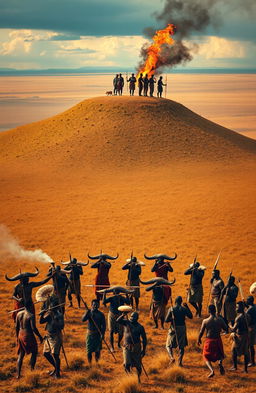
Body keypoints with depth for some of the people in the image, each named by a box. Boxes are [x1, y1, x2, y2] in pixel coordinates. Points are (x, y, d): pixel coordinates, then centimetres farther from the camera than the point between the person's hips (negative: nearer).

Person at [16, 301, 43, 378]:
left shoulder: (19, 314, 1)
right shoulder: (31, 315, -18)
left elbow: (17, 327, 8)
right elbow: (34, 328, -20)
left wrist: (17, 336, 21)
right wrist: (40, 336, -7)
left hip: (21, 335, 6)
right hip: (28, 336, -6)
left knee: (21, 355, 13)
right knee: (34, 352, 17)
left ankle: (18, 374, 10)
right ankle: (32, 370, 15)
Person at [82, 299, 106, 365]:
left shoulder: (101, 314, -2)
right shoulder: (88, 312, 1)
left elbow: (103, 325, -3)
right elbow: (83, 320, -14)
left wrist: (102, 334, -14)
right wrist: (87, 313, -29)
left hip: (98, 334, -1)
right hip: (90, 334, 1)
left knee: (97, 350, 4)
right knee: (89, 351, 1)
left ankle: (97, 363, 22)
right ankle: (89, 364, 15)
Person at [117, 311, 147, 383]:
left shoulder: (140, 327, -4)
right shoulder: (126, 323, 1)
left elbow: (144, 339, 1)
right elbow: (118, 321, -15)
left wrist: (143, 350, -1)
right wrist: (122, 315, -33)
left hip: (136, 348, -1)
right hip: (127, 347, 1)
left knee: (138, 365, 6)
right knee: (127, 364, -9)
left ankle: (138, 378, 28)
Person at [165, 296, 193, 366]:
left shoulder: (171, 309, -10)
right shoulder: (184, 309, -7)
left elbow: (166, 320, -11)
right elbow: (191, 316, 8)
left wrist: (173, 318, 2)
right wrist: (187, 307, 10)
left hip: (173, 329, -1)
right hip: (182, 328, 1)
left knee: (169, 345, 14)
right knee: (181, 346, 14)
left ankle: (171, 357, -8)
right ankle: (180, 361, 8)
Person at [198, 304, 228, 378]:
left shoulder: (205, 321, -13)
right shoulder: (220, 320, -10)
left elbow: (201, 332, -4)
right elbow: (226, 329, 1)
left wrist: (199, 339, 14)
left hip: (209, 341, -2)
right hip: (218, 340, 2)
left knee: (207, 357, 16)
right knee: (220, 354, 25)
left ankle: (211, 370, -6)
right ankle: (220, 362, -9)